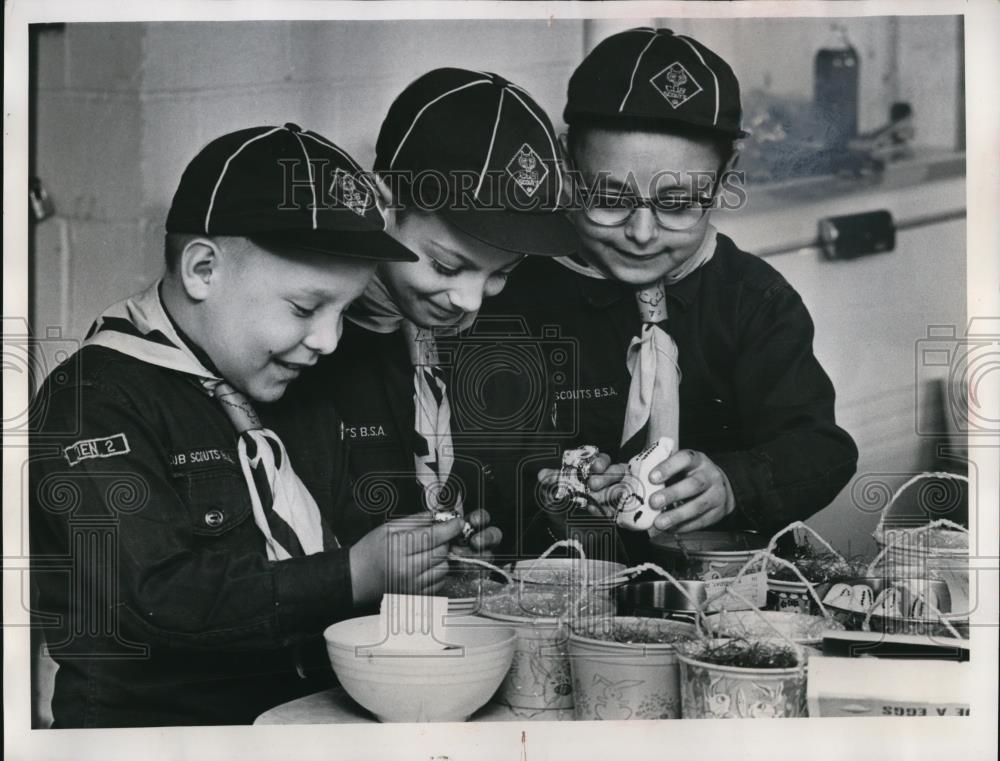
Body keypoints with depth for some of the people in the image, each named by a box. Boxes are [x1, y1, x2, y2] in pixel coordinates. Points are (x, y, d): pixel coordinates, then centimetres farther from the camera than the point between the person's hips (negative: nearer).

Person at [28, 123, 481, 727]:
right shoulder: (92, 404, -11)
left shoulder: (304, 401, 13)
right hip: (161, 719, -4)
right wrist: (355, 576, -17)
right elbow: (154, 599, -19)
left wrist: (430, 560, 1)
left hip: (319, 711, 5)